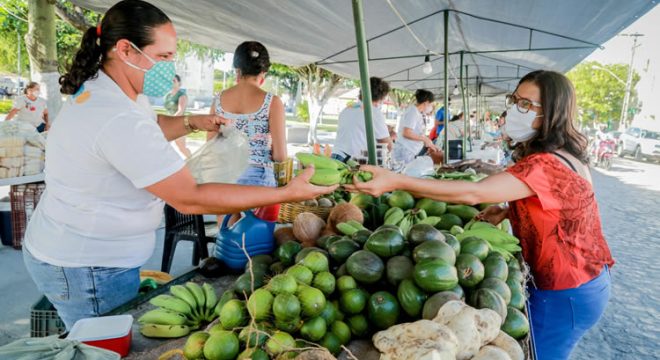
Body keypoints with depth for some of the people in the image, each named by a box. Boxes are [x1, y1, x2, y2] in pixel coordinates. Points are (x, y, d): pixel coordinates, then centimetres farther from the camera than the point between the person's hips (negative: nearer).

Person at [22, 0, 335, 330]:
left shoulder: (99, 89, 1)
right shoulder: (119, 120, -32)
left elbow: (144, 133, 20)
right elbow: (190, 199, -32)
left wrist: (190, 123, 0)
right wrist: (286, 193, -30)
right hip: (88, 270, -10)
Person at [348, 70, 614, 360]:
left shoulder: (546, 165, -29)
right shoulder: (562, 155, 4)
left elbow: (473, 194, -38)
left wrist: (396, 181, -42)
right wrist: (507, 211, -1)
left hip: (566, 293, -9)